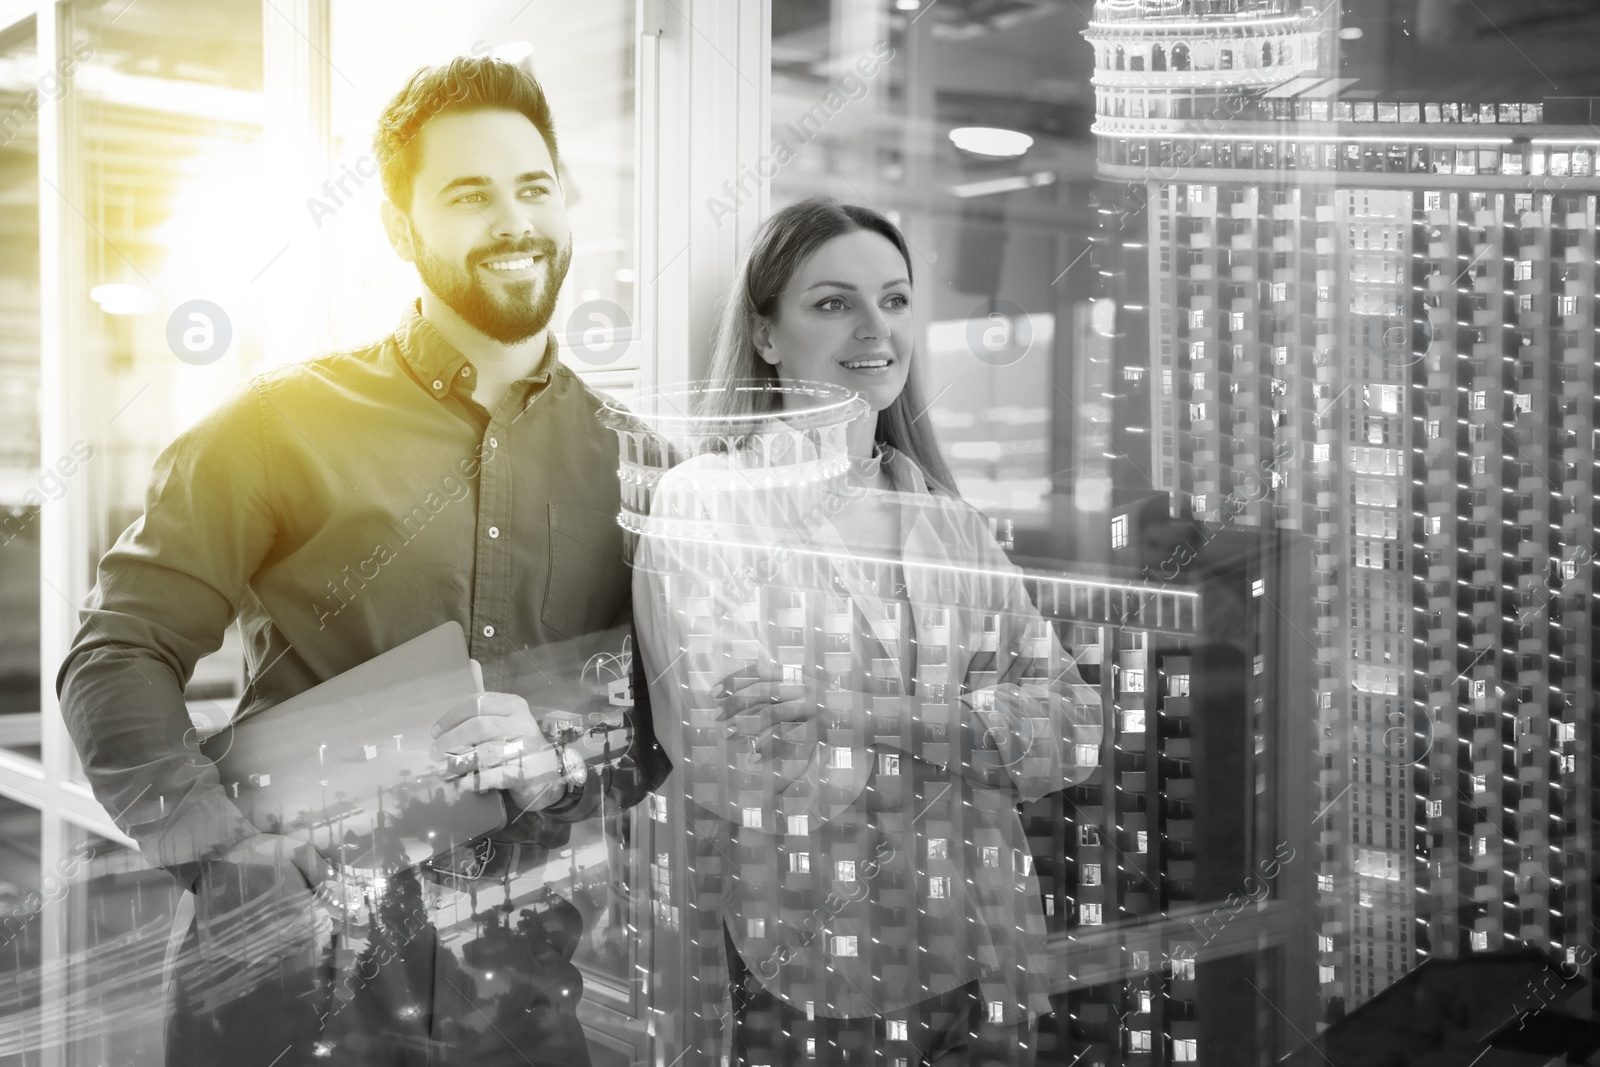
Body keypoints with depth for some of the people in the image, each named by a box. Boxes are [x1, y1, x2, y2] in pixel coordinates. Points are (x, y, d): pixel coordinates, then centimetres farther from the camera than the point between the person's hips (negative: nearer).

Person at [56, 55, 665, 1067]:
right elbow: (119, 657, -4)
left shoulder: (627, 457, 5)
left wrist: (566, 752, -12)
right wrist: (233, 865, -16)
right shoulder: (284, 424, -1)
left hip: (526, 980, 2)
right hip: (299, 972, -2)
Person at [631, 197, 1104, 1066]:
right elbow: (745, 778, -17)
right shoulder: (703, 502, -7)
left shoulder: (948, 521, 8)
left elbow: (1073, 729, -2)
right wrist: (968, 724, -9)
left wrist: (882, 715, -17)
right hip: (793, 993, -4)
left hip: (982, 977, 5)